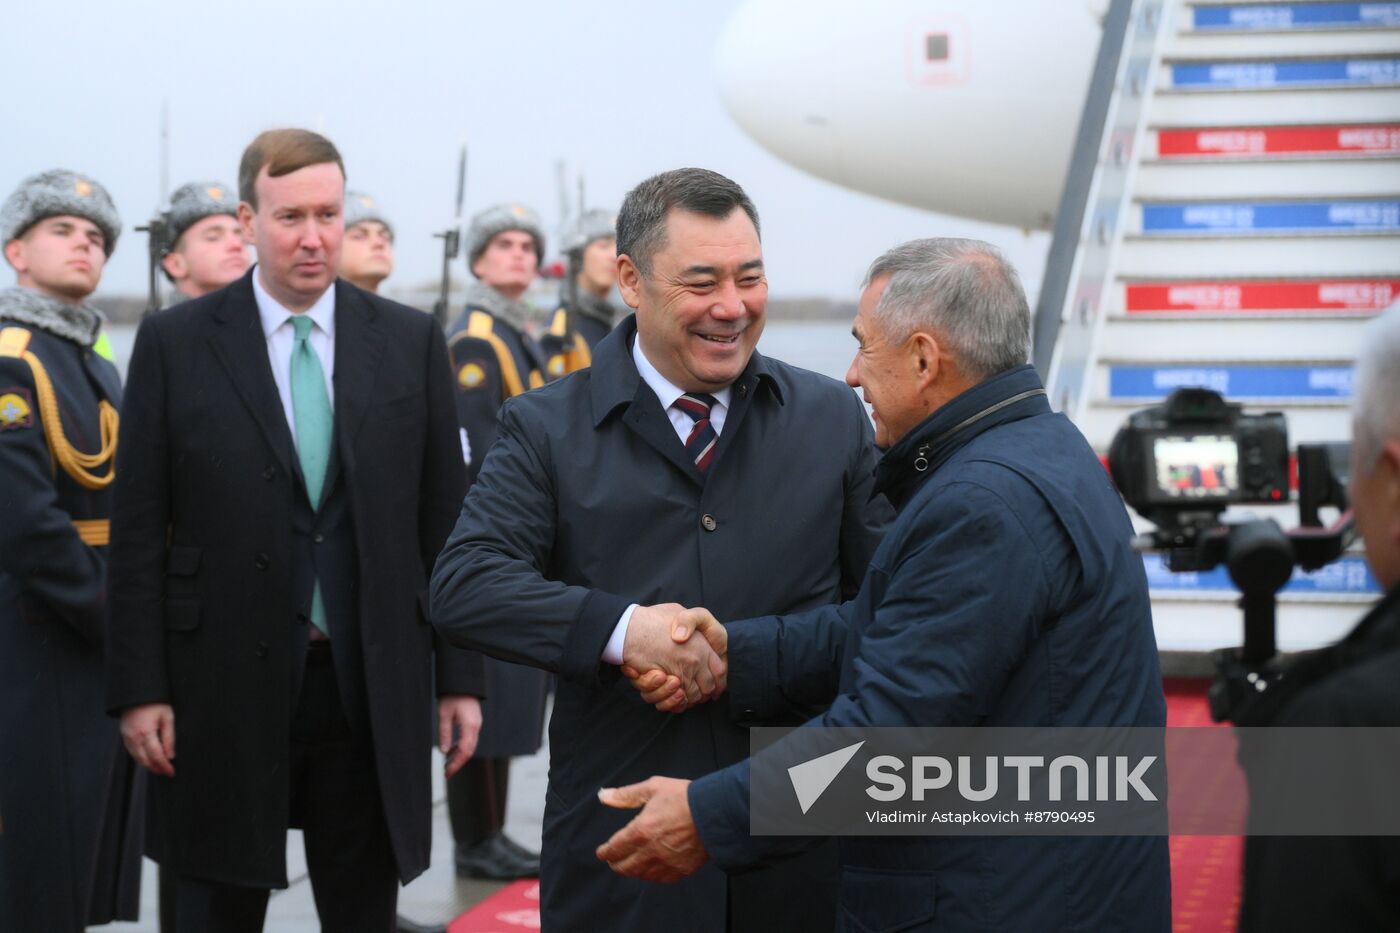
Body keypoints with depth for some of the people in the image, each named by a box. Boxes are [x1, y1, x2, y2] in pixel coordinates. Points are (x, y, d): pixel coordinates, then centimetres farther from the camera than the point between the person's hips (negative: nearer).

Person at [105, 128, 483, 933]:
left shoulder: (411, 342, 4)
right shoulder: (175, 343, 0)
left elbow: (445, 522, 5)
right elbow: (139, 531, -1)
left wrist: (460, 677, 2)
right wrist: (139, 687, -5)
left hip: (372, 687, 2)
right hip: (225, 686, -1)